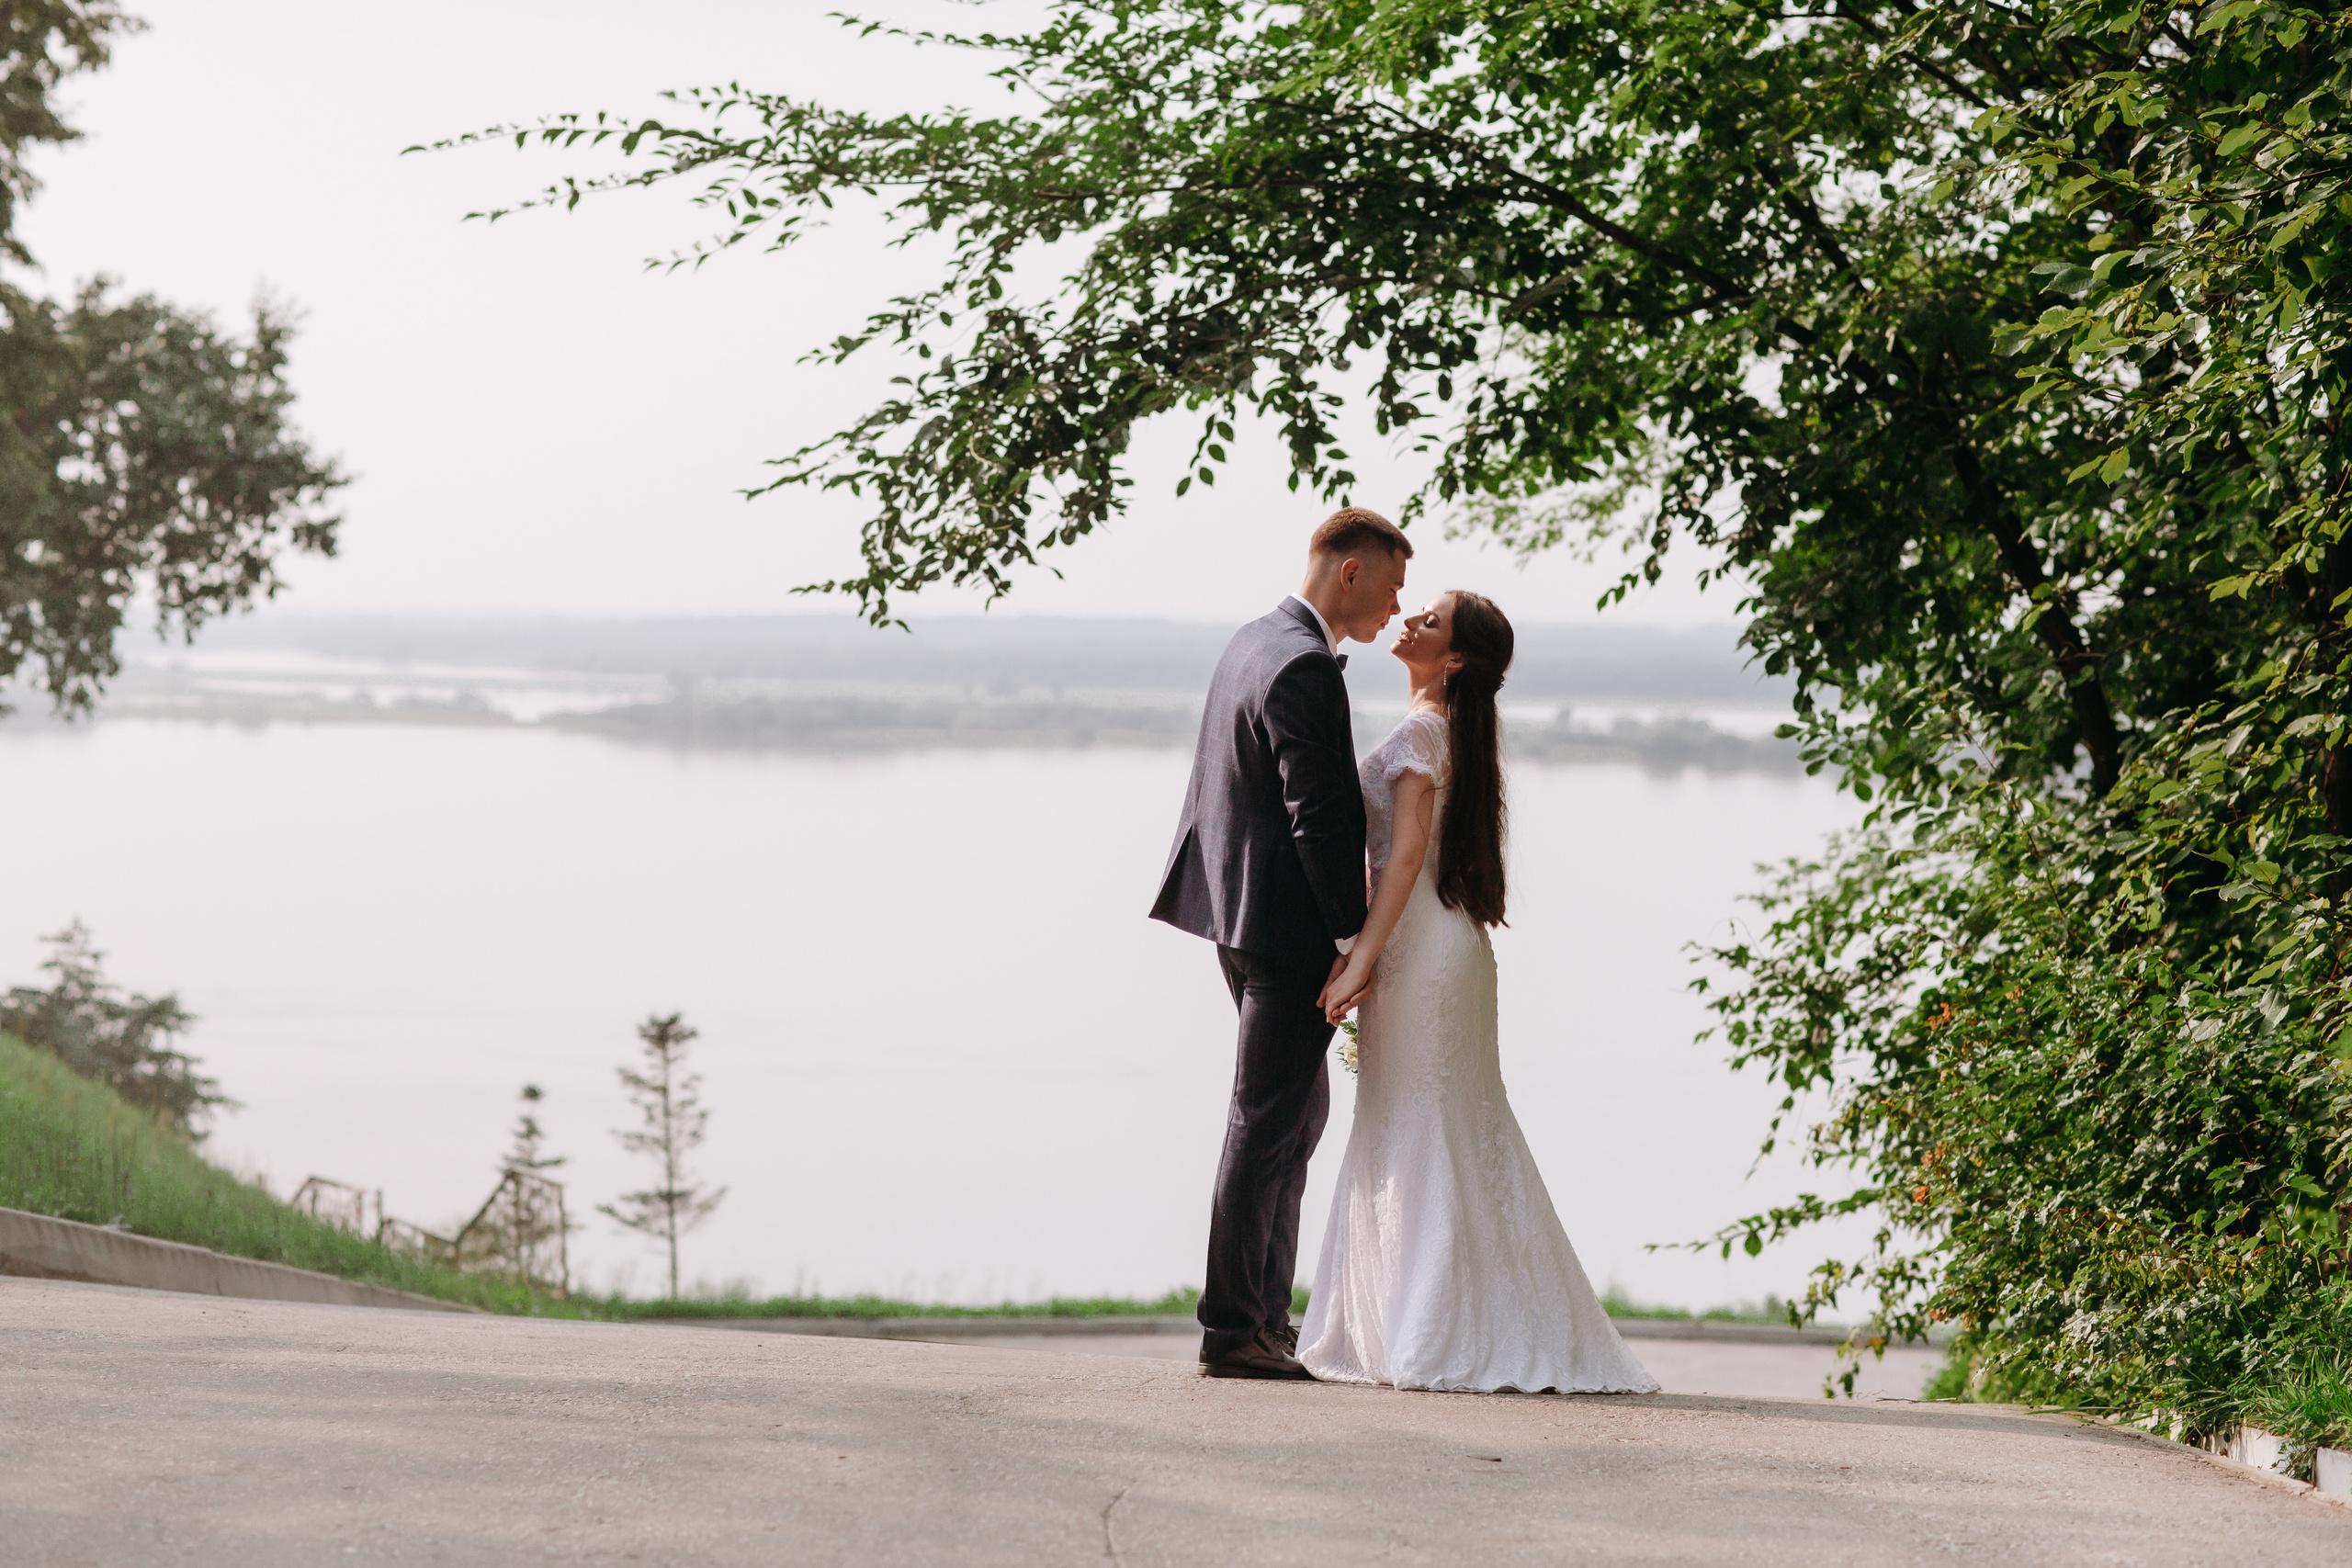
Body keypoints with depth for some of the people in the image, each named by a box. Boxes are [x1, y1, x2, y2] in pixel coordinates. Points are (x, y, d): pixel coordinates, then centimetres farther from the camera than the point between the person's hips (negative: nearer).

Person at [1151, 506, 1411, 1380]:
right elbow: (1321, 818, -22)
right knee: (1266, 1126, -5)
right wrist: (1353, 936, -15)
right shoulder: (1306, 669, -20)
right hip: (1289, 931, -10)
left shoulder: (1254, 642, 12)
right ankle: (1230, 1331, 0)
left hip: (1241, 916, 10)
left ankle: (1267, 1315, 21)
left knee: (1300, 1113, 17)